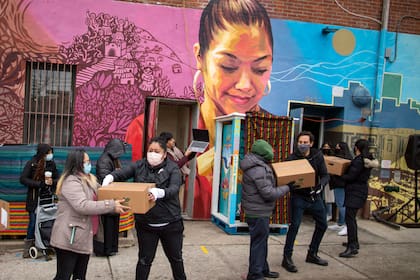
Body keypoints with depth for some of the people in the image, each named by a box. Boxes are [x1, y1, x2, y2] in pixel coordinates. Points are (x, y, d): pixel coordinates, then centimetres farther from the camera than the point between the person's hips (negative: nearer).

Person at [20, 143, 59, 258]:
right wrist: (41, 183, -17)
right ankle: (28, 246, 14)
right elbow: (23, 179, -10)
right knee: (33, 222, -1)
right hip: (34, 198, -2)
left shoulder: (52, 164, 3)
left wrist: (52, 182, -13)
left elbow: (58, 179, 10)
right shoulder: (32, 163, -6)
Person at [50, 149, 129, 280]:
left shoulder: (90, 179, 12)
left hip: (84, 238, 9)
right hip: (69, 238, -9)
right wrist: (111, 205, -30)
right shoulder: (71, 182, -17)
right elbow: (82, 206, -30)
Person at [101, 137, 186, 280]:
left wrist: (159, 193, -44)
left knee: (175, 257, 19)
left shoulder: (172, 168, -9)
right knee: (144, 260, 13)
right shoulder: (139, 165, -2)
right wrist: (109, 177, -35)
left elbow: (174, 188, -23)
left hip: (171, 223, -1)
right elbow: (121, 173, -12)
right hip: (145, 224, 1)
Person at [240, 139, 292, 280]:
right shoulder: (258, 169, -23)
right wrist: (287, 188, -13)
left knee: (261, 242, 20)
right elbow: (268, 193, -23)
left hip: (256, 210, 10)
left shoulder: (255, 165, 10)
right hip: (258, 212, -10)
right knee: (259, 243, 0)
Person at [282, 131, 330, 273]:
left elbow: (325, 175, -7)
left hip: (315, 196, 5)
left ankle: (312, 254, 32)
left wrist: (321, 184, -27)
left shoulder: (317, 156, -5)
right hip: (298, 197, -5)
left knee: (322, 224, 14)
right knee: (294, 225, -13)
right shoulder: (292, 158, -14)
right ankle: (287, 258, 0)